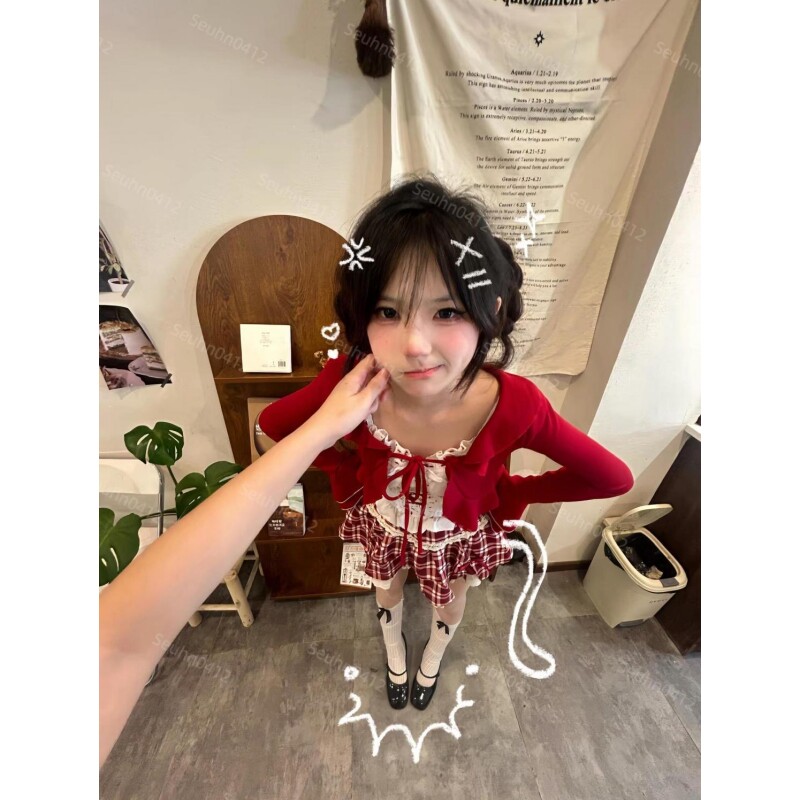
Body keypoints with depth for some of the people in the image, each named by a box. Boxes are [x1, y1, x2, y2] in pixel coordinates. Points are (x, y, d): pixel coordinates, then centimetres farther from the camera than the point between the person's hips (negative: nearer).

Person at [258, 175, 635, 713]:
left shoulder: (513, 405, -39)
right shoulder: (348, 385, -36)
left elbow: (614, 478, -20)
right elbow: (273, 424, -14)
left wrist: (511, 493, -16)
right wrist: (347, 472, -13)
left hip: (460, 538, 0)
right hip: (383, 528, 1)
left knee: (449, 608, 35)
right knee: (388, 596, 35)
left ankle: (431, 662, 77)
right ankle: (396, 657, 77)